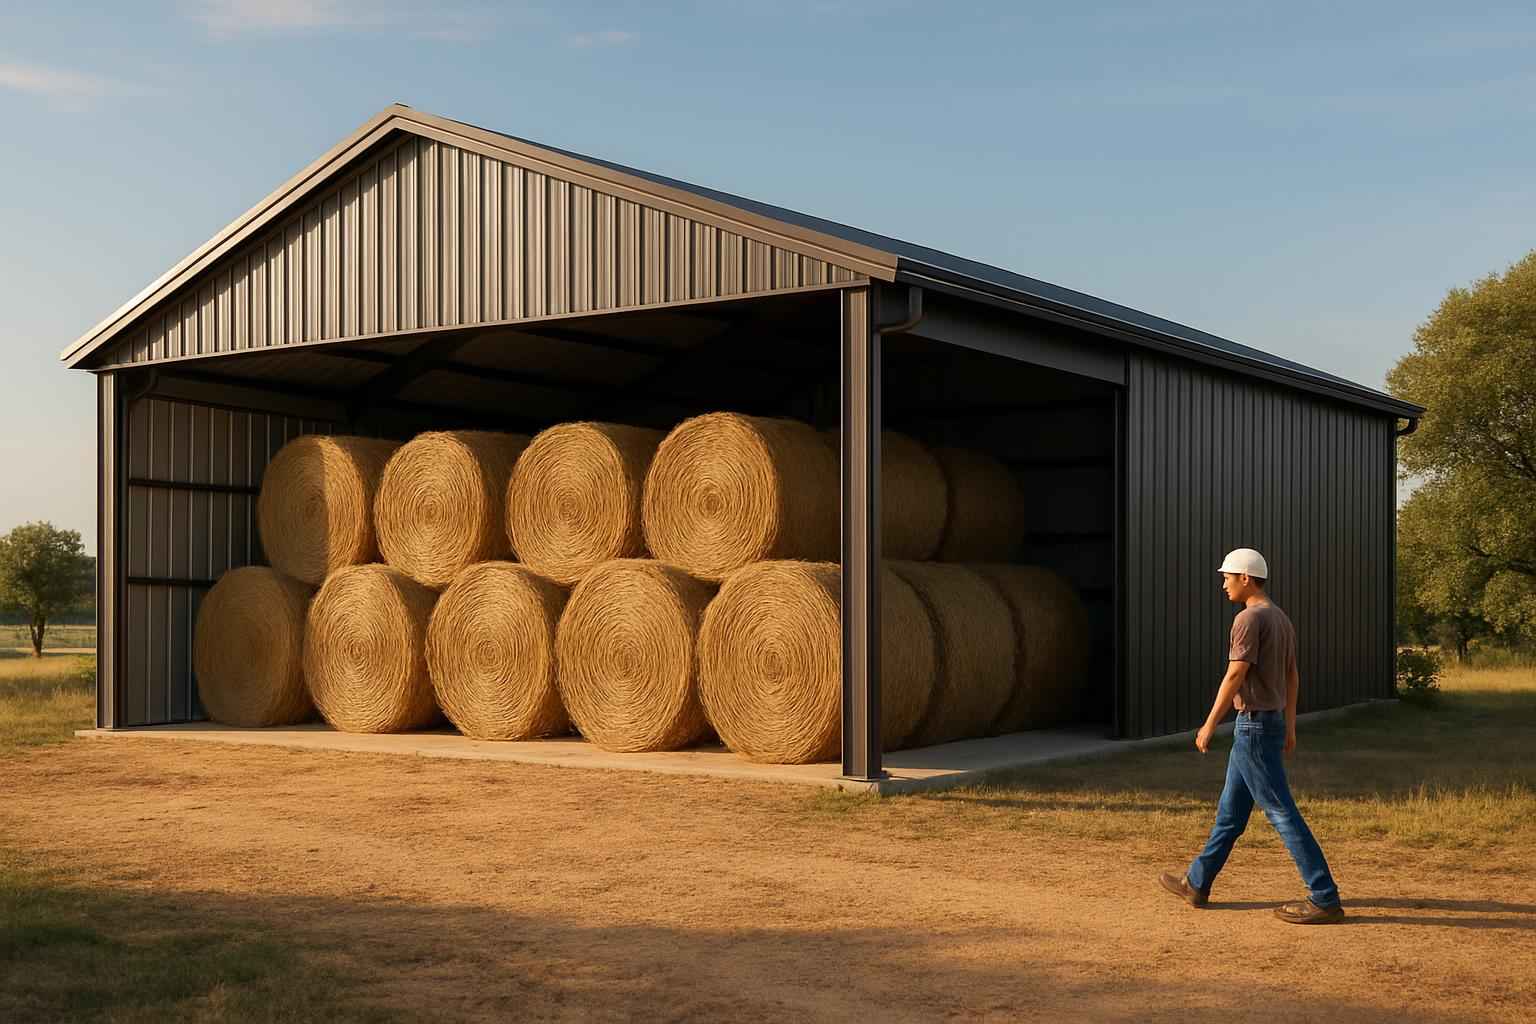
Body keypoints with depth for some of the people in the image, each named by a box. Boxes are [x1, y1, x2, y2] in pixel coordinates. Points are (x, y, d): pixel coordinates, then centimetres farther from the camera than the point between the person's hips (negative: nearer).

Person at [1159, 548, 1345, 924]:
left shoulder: (1250, 618, -17)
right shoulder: (1282, 619, 13)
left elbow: (1234, 677, -20)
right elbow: (1292, 676, 18)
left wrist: (1209, 725, -14)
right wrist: (1289, 726, 23)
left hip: (1254, 727, -10)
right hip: (1273, 723, 10)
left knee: (1281, 812, -8)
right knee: (1230, 809, 17)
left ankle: (1325, 899, -7)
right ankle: (1197, 883, 28)